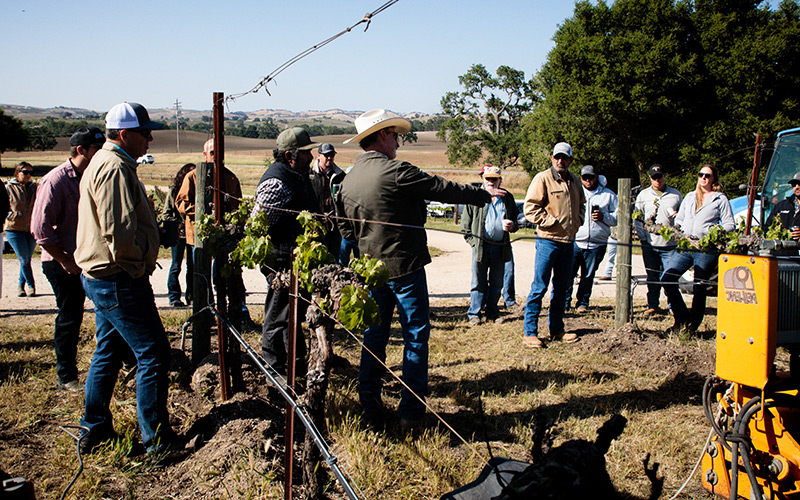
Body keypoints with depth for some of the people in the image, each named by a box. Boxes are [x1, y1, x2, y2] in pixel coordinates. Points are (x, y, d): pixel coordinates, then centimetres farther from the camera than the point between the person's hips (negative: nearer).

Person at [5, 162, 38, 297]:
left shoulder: (34, 187, 7)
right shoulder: (8, 188, -2)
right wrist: (12, 216, -12)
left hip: (31, 229, 3)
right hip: (14, 229, -3)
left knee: (27, 259, 8)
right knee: (24, 259, -7)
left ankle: (20, 285, 25)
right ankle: (31, 285, 7)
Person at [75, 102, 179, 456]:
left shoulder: (103, 162, 17)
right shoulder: (115, 167, -19)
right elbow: (119, 232, -27)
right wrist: (138, 263, -12)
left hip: (100, 277, 11)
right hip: (120, 280, -11)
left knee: (108, 353, 19)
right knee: (153, 354, -4)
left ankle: (95, 430, 30)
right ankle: (156, 439, 3)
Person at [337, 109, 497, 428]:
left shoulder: (348, 180, 6)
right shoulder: (395, 172, -16)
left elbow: (346, 230, 14)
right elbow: (443, 189, -9)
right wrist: (484, 195, 3)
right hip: (404, 266, -7)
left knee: (374, 334, 15)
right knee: (415, 335, 2)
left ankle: (370, 406, 19)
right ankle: (411, 411, 5)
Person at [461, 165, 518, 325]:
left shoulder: (507, 198, 10)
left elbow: (515, 218, 19)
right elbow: (465, 222, 5)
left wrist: (512, 225, -5)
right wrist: (472, 241, -4)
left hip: (500, 246, 3)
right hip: (481, 245, -3)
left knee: (496, 283, 10)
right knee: (478, 282, 1)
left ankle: (492, 312, 22)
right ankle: (474, 313, 10)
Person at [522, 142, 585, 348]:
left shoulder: (574, 181, 14)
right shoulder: (543, 178, -6)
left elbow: (581, 204, 30)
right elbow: (530, 207, -11)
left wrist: (578, 220, 12)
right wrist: (549, 221, -16)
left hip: (568, 241, 7)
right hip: (548, 240, -7)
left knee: (562, 287, 13)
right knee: (539, 287, -5)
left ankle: (557, 329, 23)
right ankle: (530, 332, 0)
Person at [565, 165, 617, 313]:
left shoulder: (608, 195, 12)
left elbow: (617, 217, 11)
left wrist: (603, 217, -7)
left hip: (597, 245, 0)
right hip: (575, 241, 0)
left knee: (588, 276, 6)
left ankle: (582, 303, 18)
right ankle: (563, 302, 4)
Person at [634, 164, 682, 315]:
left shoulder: (676, 194, 10)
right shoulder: (643, 195, 10)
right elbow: (637, 218, 9)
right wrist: (642, 236, -2)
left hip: (670, 244, -1)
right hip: (650, 244, 1)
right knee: (652, 277, 6)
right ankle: (653, 305, 16)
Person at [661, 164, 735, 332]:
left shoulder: (720, 199, 7)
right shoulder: (689, 197, 21)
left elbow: (730, 225, 3)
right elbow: (679, 219, 28)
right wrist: (678, 227, 5)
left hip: (706, 249, -4)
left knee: (700, 288, -1)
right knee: (666, 278, -10)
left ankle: (693, 325, 10)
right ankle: (682, 317, 2)